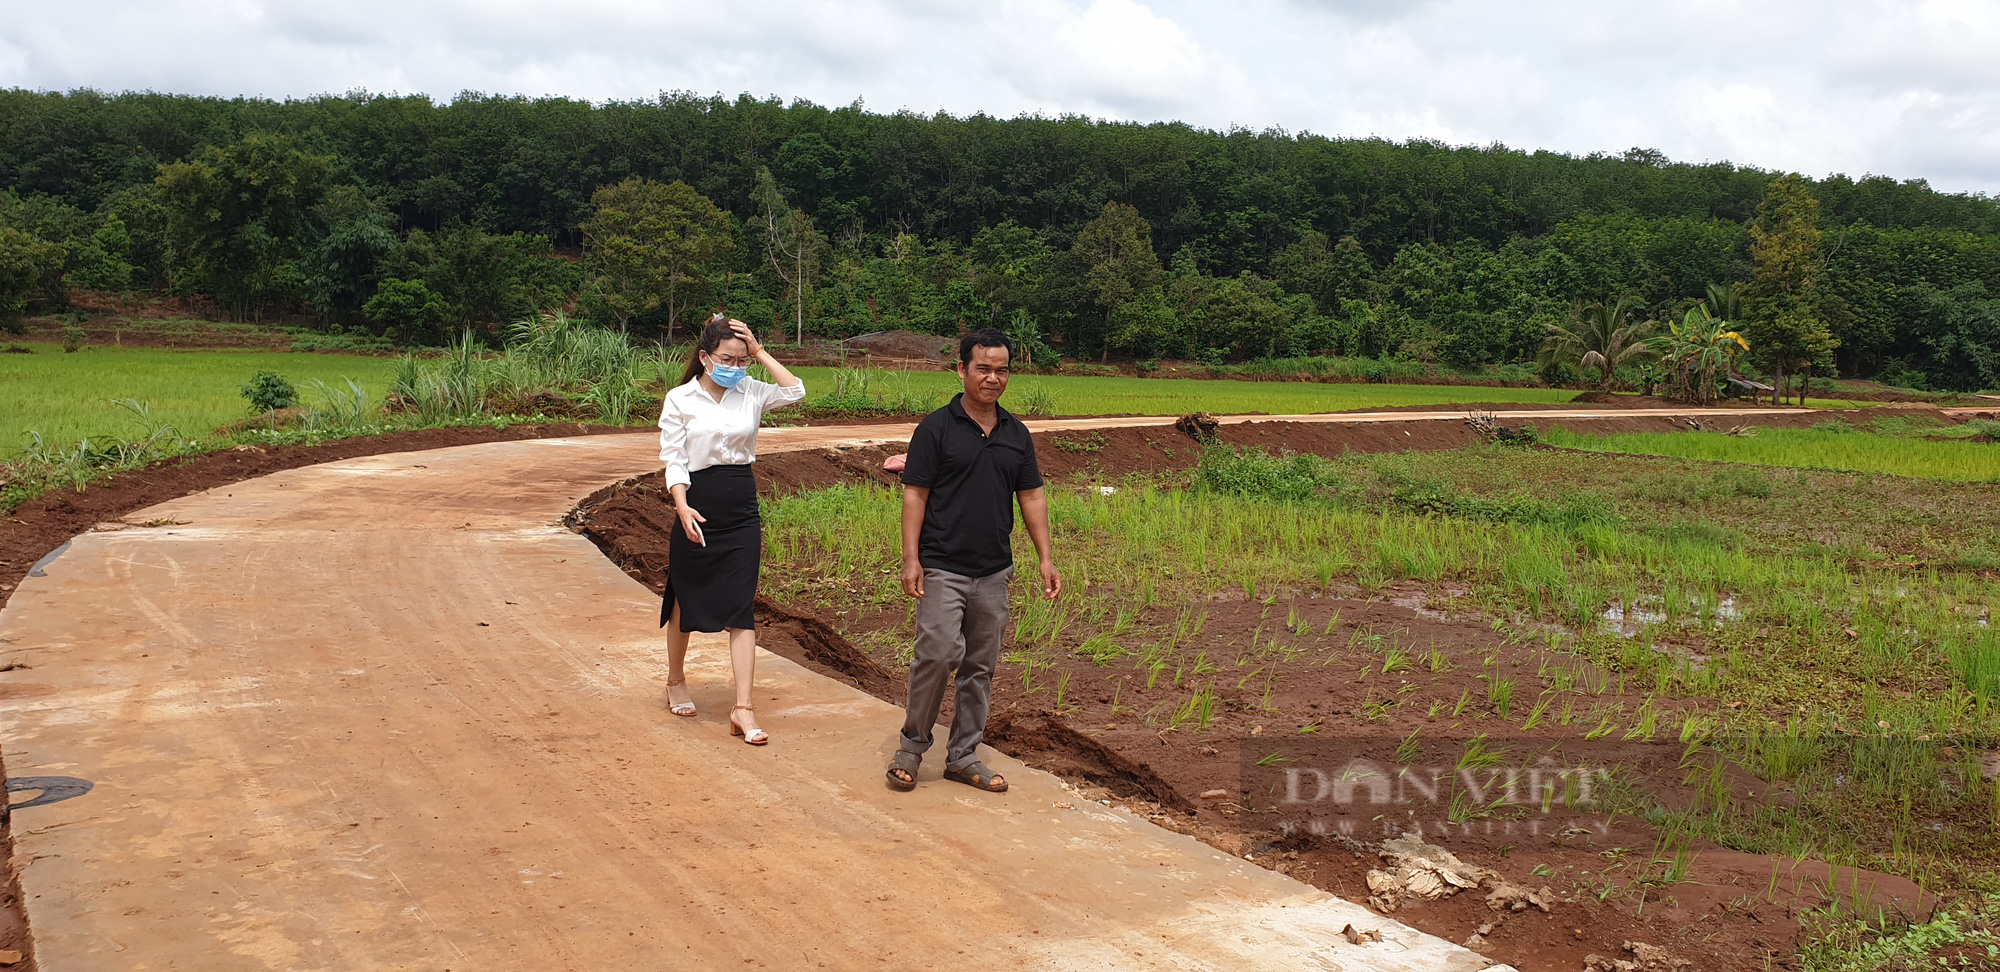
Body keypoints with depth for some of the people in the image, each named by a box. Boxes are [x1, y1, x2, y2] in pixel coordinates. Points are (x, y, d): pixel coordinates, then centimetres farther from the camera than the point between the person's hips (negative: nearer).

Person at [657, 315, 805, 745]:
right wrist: (682, 507, -22)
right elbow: (673, 460, -7)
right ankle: (676, 681, 38)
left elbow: (795, 391, -10)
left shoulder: (750, 393, 4)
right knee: (685, 601, 14)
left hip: (742, 513, 2)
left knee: (741, 609, -4)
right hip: (698, 509, -1)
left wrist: (759, 352, -9)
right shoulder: (680, 399, -3)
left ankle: (743, 708, -5)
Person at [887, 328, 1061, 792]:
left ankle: (964, 756, 19)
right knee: (939, 652, -16)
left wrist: (1046, 559, 7)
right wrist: (910, 559, -13)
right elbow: (915, 495, -5)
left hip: (994, 572, 5)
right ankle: (911, 745, 3)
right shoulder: (936, 428, -3)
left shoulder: (1016, 434, 11)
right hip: (942, 567, -5)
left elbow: (1032, 497, 14)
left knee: (980, 666, 8)